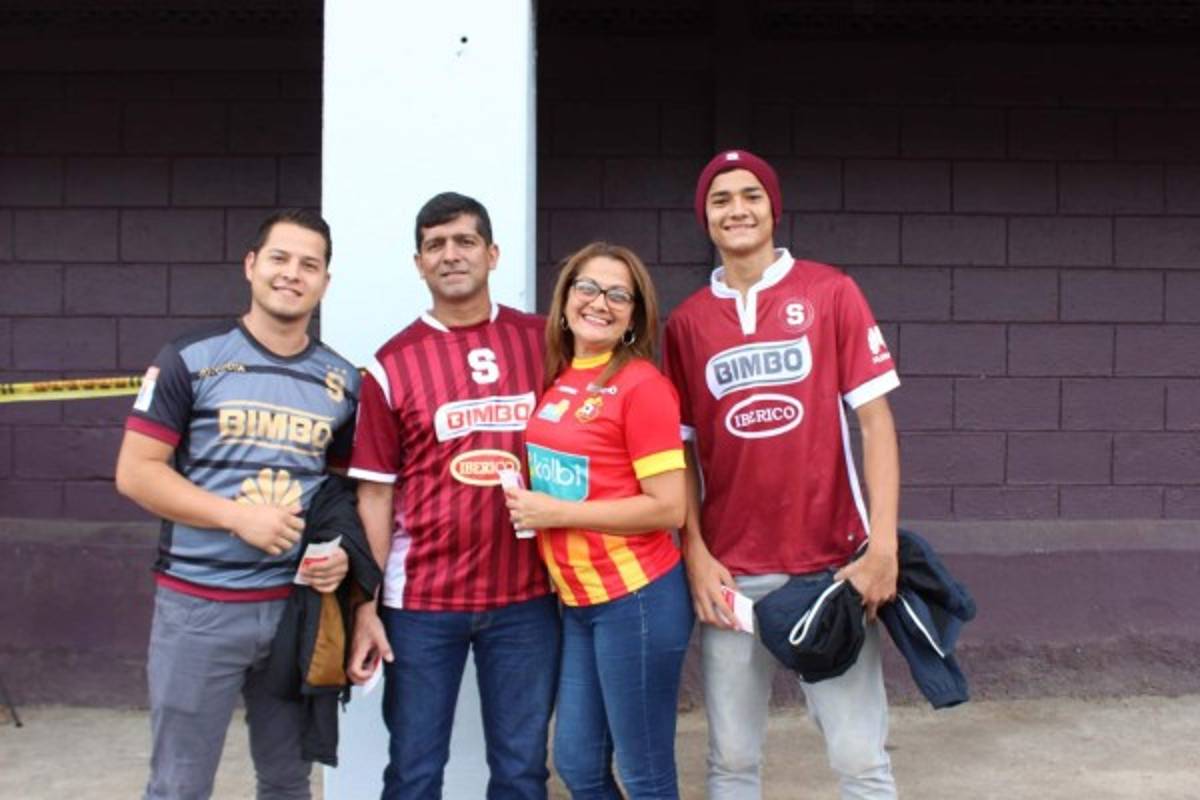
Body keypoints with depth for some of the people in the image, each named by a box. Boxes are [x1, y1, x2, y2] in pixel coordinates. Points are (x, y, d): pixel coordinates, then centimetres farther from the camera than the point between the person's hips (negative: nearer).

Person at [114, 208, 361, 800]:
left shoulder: (342, 381, 6)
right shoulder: (190, 360, -5)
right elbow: (135, 472, -8)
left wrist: (343, 552, -6)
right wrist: (238, 515, -18)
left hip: (299, 606, 4)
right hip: (197, 605, -3)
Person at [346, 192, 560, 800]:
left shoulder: (542, 341, 3)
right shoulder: (393, 364, -1)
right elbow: (375, 494, 0)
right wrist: (365, 608, -4)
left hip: (527, 596, 1)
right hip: (421, 600, -1)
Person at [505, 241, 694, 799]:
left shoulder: (643, 384, -13)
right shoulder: (556, 379, 7)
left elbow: (669, 507, -17)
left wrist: (558, 513, -16)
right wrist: (532, 503, 2)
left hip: (637, 598, -7)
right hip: (576, 601, 7)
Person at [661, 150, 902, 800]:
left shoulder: (830, 292, 0)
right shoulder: (687, 321, 6)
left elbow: (874, 419, -2)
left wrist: (883, 544, -9)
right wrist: (696, 555, -2)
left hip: (831, 561, -1)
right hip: (729, 570, 2)